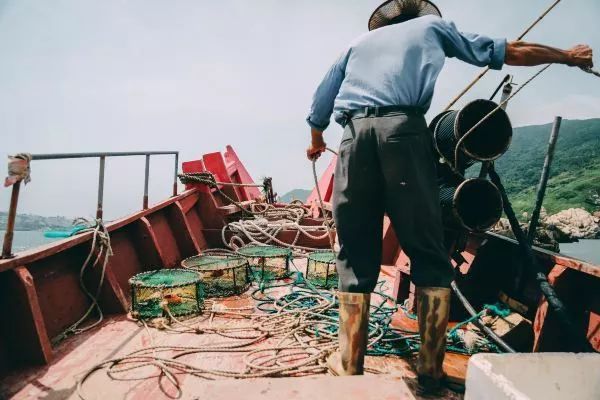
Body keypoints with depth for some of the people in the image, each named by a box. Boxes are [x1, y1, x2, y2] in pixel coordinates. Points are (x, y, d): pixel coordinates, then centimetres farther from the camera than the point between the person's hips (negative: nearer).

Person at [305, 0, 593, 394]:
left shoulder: (359, 42, 33)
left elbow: (319, 108, 30)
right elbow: (510, 52, 30)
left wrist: (316, 142, 50)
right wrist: (570, 56, 45)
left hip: (356, 132, 3)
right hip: (404, 129, -2)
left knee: (356, 257, 6)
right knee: (429, 254, 4)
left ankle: (349, 365, 9)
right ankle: (431, 370, 6)